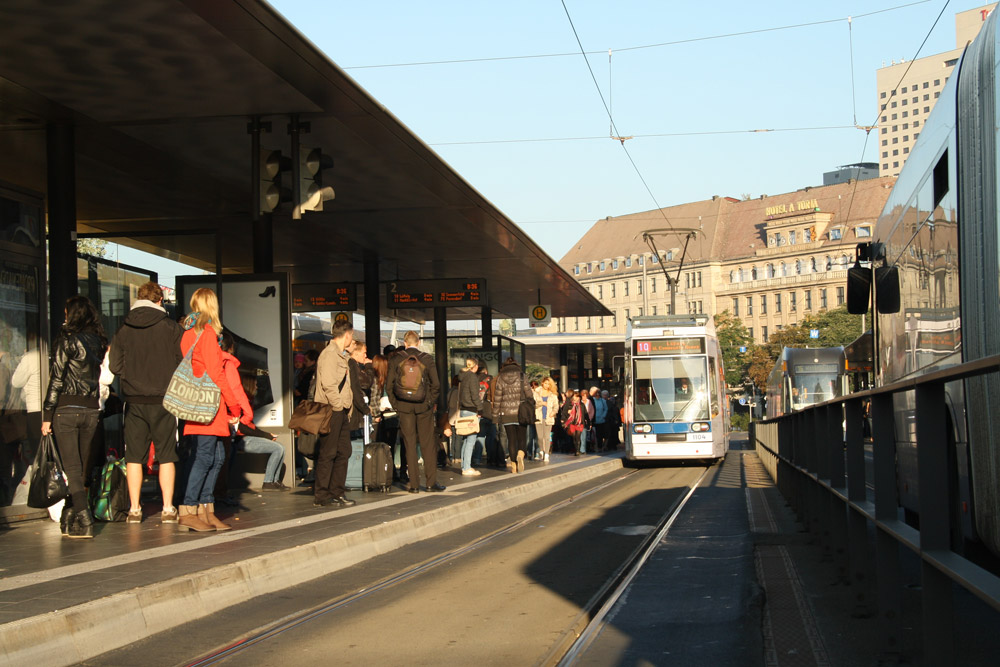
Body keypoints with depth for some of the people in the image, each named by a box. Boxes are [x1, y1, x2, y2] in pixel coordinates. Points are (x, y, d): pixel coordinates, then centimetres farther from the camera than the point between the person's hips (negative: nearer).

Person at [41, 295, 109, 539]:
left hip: (67, 409, -5)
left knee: (72, 468, -5)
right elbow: (97, 377, 9)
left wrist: (47, 416, -6)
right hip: (91, 409, 5)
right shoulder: (98, 342, 7)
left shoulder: (66, 340, -8)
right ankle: (70, 518, 19)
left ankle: (83, 520, -14)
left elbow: (56, 380, -9)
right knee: (82, 467, 11)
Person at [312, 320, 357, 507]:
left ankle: (336, 494, 15)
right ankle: (321, 497, -3)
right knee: (328, 454, -6)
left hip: (342, 412, 10)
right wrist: (338, 406, -15)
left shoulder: (341, 355, 20)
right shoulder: (329, 354, -12)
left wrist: (348, 408, 17)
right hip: (331, 411, -10)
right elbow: (328, 384, -20)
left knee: (343, 453, 10)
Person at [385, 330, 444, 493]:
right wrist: (431, 402, 9)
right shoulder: (427, 359, -3)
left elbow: (389, 384, -2)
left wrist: (395, 404, 7)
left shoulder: (396, 359, -2)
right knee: (428, 444, 7)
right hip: (423, 406, -1)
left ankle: (414, 484, 5)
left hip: (404, 406, 1)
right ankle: (431, 482, 6)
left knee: (409, 445, 5)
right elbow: (436, 385, -4)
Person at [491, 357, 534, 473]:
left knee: (511, 439, 6)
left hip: (506, 414, 1)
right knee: (522, 437, 7)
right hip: (520, 412, -1)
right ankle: (520, 454, -22)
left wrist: (496, 416, 7)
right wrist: (532, 412, 6)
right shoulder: (522, 376, -1)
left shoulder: (500, 379, 2)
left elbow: (497, 399, 3)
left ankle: (514, 465, 5)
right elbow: (529, 395, -2)